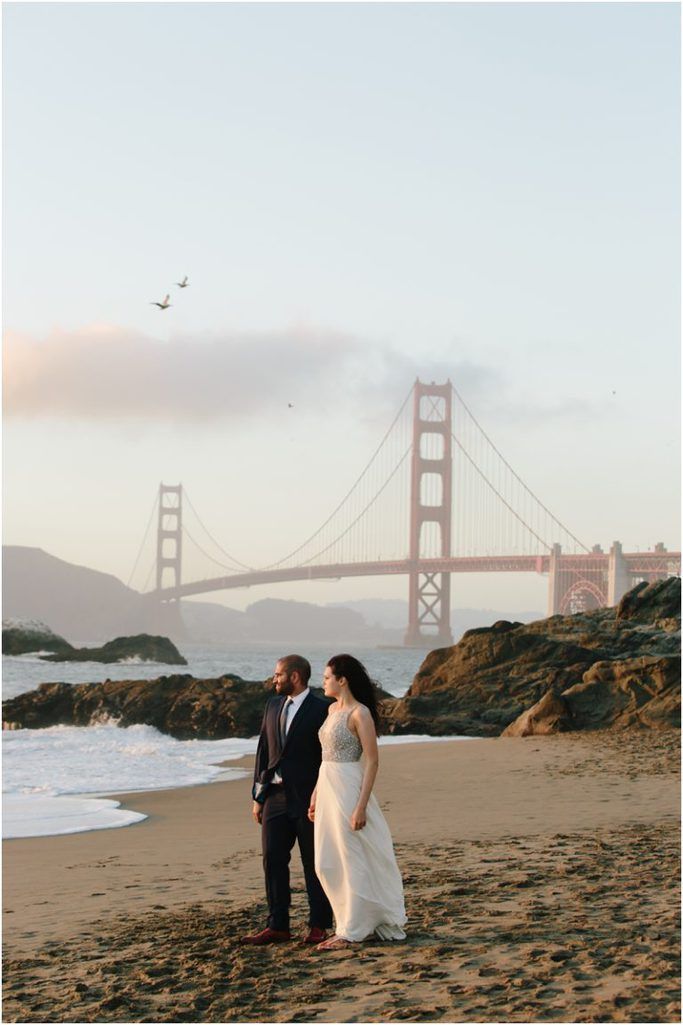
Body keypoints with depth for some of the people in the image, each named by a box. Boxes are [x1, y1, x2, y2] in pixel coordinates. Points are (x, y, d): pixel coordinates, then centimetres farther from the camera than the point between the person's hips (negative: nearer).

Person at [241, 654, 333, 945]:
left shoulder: (321, 709, -9)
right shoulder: (273, 705, 10)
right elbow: (264, 750, 13)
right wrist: (258, 795, 10)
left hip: (308, 799, -6)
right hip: (275, 796, 6)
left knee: (314, 863, 3)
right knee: (273, 860, 4)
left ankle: (319, 926, 13)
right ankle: (277, 926, 10)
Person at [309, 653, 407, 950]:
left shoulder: (360, 713, -13)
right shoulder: (333, 709, 13)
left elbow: (372, 761, -15)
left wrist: (361, 806, -20)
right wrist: (315, 796, 18)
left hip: (348, 789, -9)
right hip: (327, 789, 9)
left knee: (352, 860, 0)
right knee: (326, 864, 11)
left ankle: (351, 931, 8)